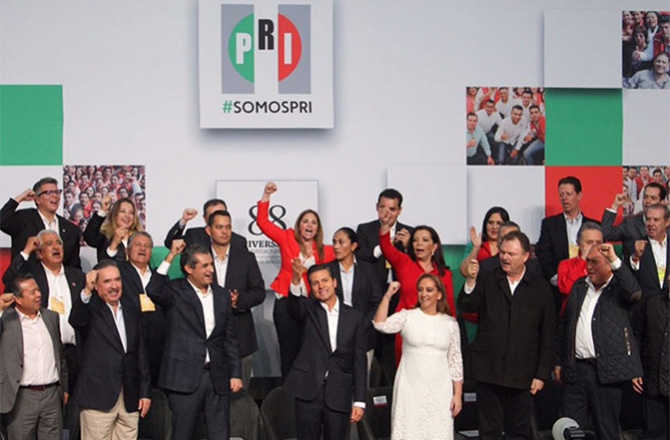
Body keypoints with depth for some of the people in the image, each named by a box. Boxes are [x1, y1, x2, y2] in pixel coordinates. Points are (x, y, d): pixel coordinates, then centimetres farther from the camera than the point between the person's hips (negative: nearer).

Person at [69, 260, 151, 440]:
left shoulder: (132, 310, 13)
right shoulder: (91, 309, -2)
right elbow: (75, 321, -27)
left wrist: (145, 391, 12)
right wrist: (87, 291, -41)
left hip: (130, 398, 5)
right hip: (99, 397, -5)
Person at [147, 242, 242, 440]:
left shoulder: (222, 295, 11)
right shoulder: (175, 292, -3)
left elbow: (230, 339, 13)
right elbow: (153, 291, -27)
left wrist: (235, 373, 7)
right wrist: (170, 256, -26)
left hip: (217, 378, 4)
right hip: (185, 377, -4)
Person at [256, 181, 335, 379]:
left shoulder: (326, 251, 5)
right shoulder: (288, 239, 4)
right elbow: (263, 222, 0)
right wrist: (266, 196, -7)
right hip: (286, 303, -1)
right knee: (289, 352, 4)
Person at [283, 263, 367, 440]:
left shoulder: (354, 317, 7)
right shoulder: (308, 310, 4)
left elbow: (359, 362, 6)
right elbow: (294, 306, -21)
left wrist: (359, 401, 1)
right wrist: (296, 279, -42)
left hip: (339, 394, 1)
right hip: (308, 390, -1)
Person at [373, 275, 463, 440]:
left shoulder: (450, 323, 7)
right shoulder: (407, 316, 2)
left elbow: (455, 360, 8)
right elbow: (381, 325, -15)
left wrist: (458, 394, 5)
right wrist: (388, 296, -21)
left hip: (439, 390, 1)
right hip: (410, 389, -1)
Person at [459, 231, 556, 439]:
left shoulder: (540, 288, 4)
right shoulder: (487, 280, 5)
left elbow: (548, 335, 3)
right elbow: (466, 306, -10)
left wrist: (542, 374, -1)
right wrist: (471, 280, -26)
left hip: (522, 375, 0)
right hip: (488, 372, 0)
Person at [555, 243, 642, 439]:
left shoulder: (619, 288, -1)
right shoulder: (579, 286, 14)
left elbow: (635, 293, -26)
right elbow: (564, 325, 17)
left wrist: (615, 261, -27)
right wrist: (559, 362, 15)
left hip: (606, 371, -5)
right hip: (574, 370, 5)